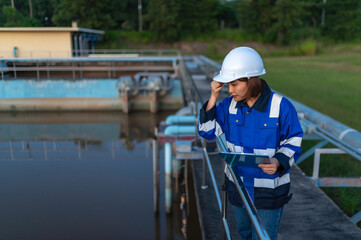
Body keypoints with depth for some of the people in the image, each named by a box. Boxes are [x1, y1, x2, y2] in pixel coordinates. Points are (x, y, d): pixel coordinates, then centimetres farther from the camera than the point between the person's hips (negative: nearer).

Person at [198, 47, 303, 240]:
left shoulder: (281, 106, -18)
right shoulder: (229, 104, -7)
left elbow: (293, 142, -10)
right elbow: (207, 132, -6)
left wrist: (278, 162, -30)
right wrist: (213, 98, -16)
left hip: (269, 189, -4)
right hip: (237, 184, 4)